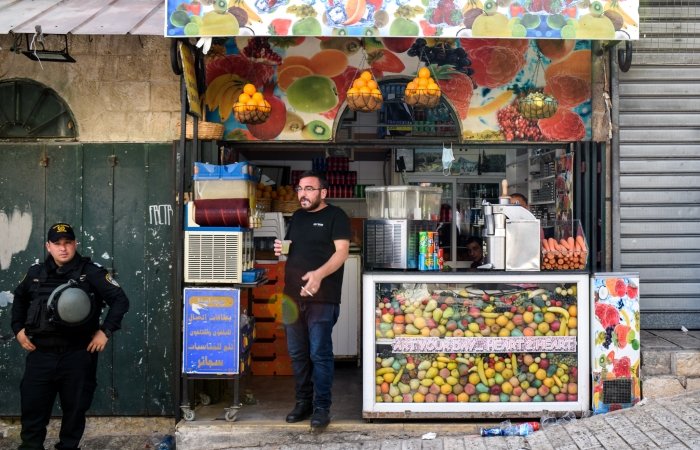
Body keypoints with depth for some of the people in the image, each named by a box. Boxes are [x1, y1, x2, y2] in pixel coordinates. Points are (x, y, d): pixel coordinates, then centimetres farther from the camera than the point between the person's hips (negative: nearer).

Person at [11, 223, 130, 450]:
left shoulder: (91, 272, -5)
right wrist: (18, 328, 14)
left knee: (74, 409, 9)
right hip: (40, 354, 3)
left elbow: (120, 300, -5)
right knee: (32, 408, 6)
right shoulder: (36, 273, 8)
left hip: (77, 355, -3)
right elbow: (19, 299, 26)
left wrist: (105, 330, -11)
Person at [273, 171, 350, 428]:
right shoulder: (297, 217, 18)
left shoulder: (335, 216, -3)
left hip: (322, 298, -6)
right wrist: (281, 249, 3)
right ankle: (303, 402, 20)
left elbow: (342, 252, -13)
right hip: (293, 296, 7)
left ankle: (322, 406, 1)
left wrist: (319, 274, -28)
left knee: (320, 353, -6)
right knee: (297, 353, 10)